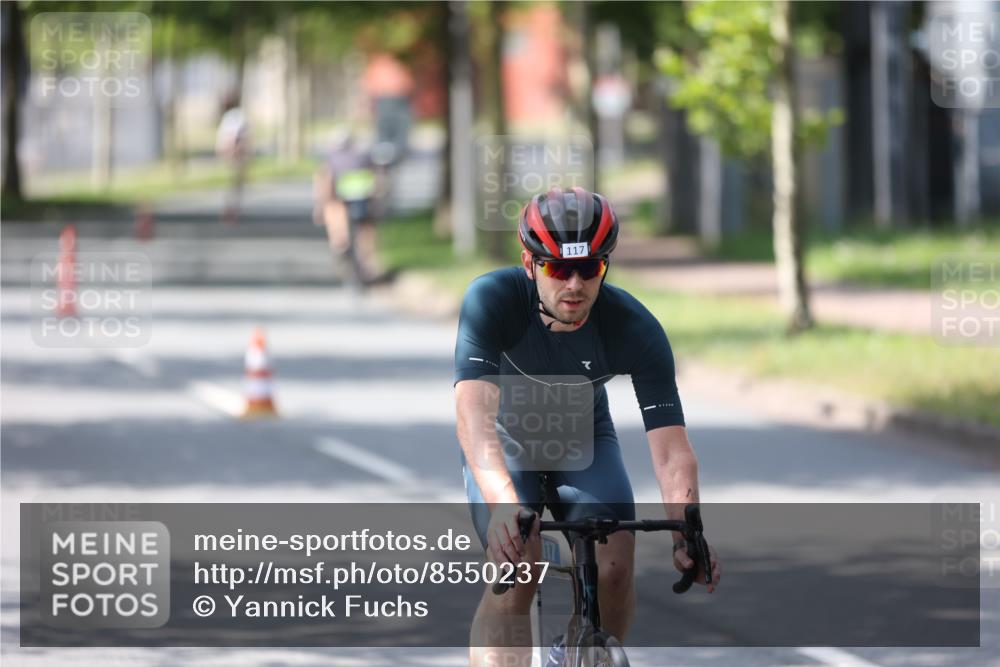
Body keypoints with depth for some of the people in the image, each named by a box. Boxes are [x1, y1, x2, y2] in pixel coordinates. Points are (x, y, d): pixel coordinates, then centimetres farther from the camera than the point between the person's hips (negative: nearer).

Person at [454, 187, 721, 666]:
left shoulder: (637, 331, -28)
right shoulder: (491, 300, -32)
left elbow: (670, 450, -31)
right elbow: (473, 411, -44)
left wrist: (686, 534, -49)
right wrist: (502, 502, -61)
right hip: (506, 443, -2)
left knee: (614, 565, -21)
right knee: (516, 573, -25)